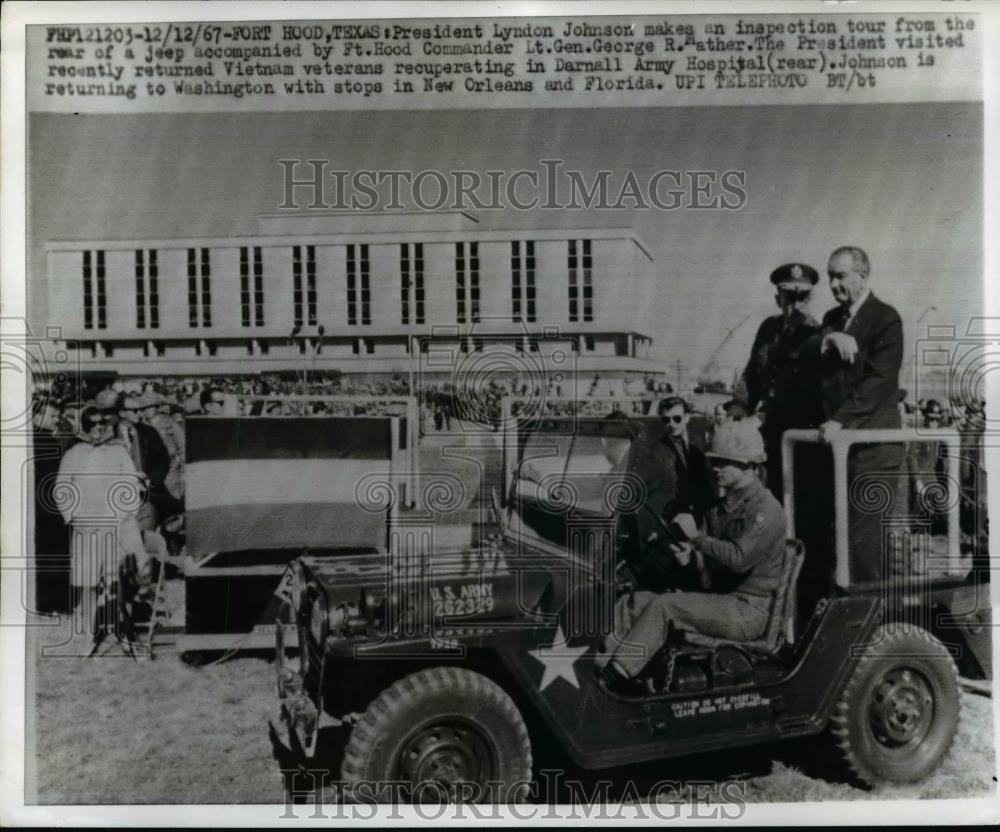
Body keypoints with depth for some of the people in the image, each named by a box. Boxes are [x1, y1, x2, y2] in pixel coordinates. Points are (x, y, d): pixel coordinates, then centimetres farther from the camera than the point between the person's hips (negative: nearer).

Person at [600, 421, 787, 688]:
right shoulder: (721, 507, 15)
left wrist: (696, 536, -18)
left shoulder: (766, 511, -13)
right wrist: (691, 556, -5)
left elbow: (739, 559, -27)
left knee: (664, 606, -27)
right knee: (631, 603, -4)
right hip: (716, 598, 9)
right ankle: (611, 662, -15)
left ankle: (615, 675, -24)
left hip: (747, 611, -9)